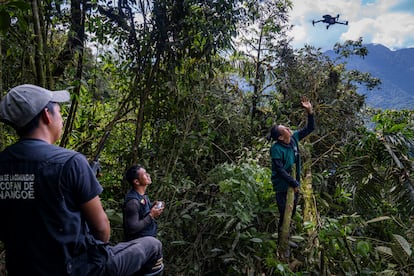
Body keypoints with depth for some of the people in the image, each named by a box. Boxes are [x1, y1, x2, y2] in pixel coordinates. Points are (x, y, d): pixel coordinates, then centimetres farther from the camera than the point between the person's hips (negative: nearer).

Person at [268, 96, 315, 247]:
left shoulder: (294, 138, -4)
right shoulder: (276, 149, -24)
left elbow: (310, 128, 2)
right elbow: (280, 170, -25)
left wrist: (310, 111, -11)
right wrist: (294, 184, -19)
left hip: (294, 183, 8)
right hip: (283, 187, -7)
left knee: (291, 213, 22)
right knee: (284, 215, 5)